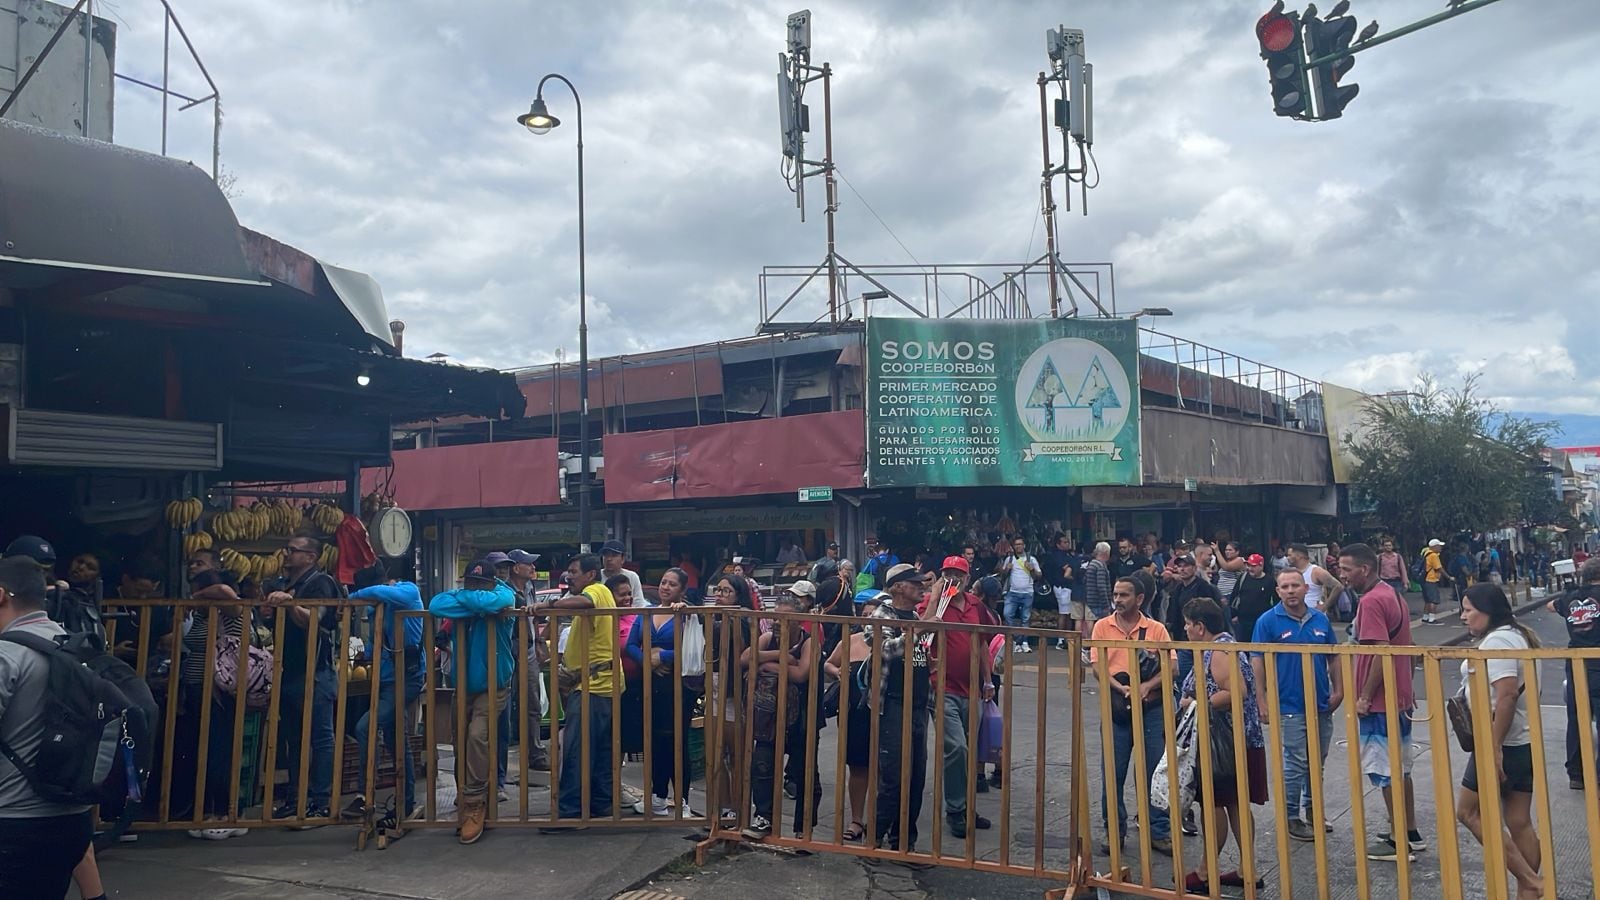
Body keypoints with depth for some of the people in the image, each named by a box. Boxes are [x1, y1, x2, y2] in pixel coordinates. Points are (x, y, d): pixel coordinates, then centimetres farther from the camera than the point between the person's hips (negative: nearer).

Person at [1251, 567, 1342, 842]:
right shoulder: (1268, 621, -8)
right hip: (1290, 706, -5)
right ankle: (1291, 818, 11)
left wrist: (1338, 689, 3)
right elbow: (1257, 663, -9)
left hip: (1321, 704, 5)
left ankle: (1313, 810, 31)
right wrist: (1263, 703, -13)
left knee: (1317, 762, 15)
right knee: (1296, 763, -1)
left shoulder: (1320, 619, 5)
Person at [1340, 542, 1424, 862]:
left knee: (1387, 773, 0)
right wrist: (1407, 687, 22)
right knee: (1400, 770, 18)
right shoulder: (1393, 595, 11)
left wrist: (1365, 697, -20)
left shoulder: (1371, 601, -19)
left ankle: (1398, 843, 8)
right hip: (1400, 699, 10)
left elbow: (1382, 653, -26)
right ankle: (1410, 833, 27)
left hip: (1379, 704, -10)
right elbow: (1410, 649, 17)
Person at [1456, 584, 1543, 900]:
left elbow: (1507, 695, -26)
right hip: (1524, 743, 10)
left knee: (1469, 812, 0)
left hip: (1501, 744, -10)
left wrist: (1494, 748, -26)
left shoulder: (1496, 641, -17)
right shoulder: (1516, 635, 15)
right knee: (1519, 823, 11)